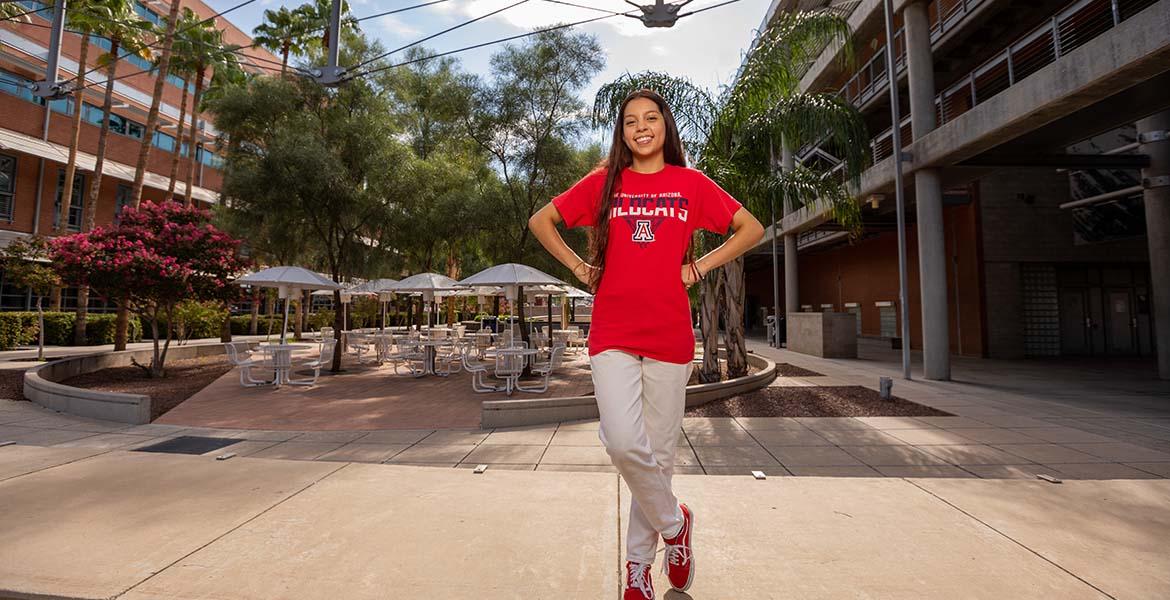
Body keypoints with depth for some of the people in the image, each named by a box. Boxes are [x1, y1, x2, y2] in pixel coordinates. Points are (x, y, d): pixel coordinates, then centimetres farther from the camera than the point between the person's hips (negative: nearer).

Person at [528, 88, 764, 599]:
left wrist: (701, 266, 2)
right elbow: (540, 221, 16)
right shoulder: (603, 182, 9)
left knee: (658, 451, 6)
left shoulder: (690, 183, 8)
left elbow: (752, 228, 13)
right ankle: (673, 522, 19)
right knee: (624, 445, -13)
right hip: (612, 334, 0)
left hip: (669, 335, 0)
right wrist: (580, 268, 5)